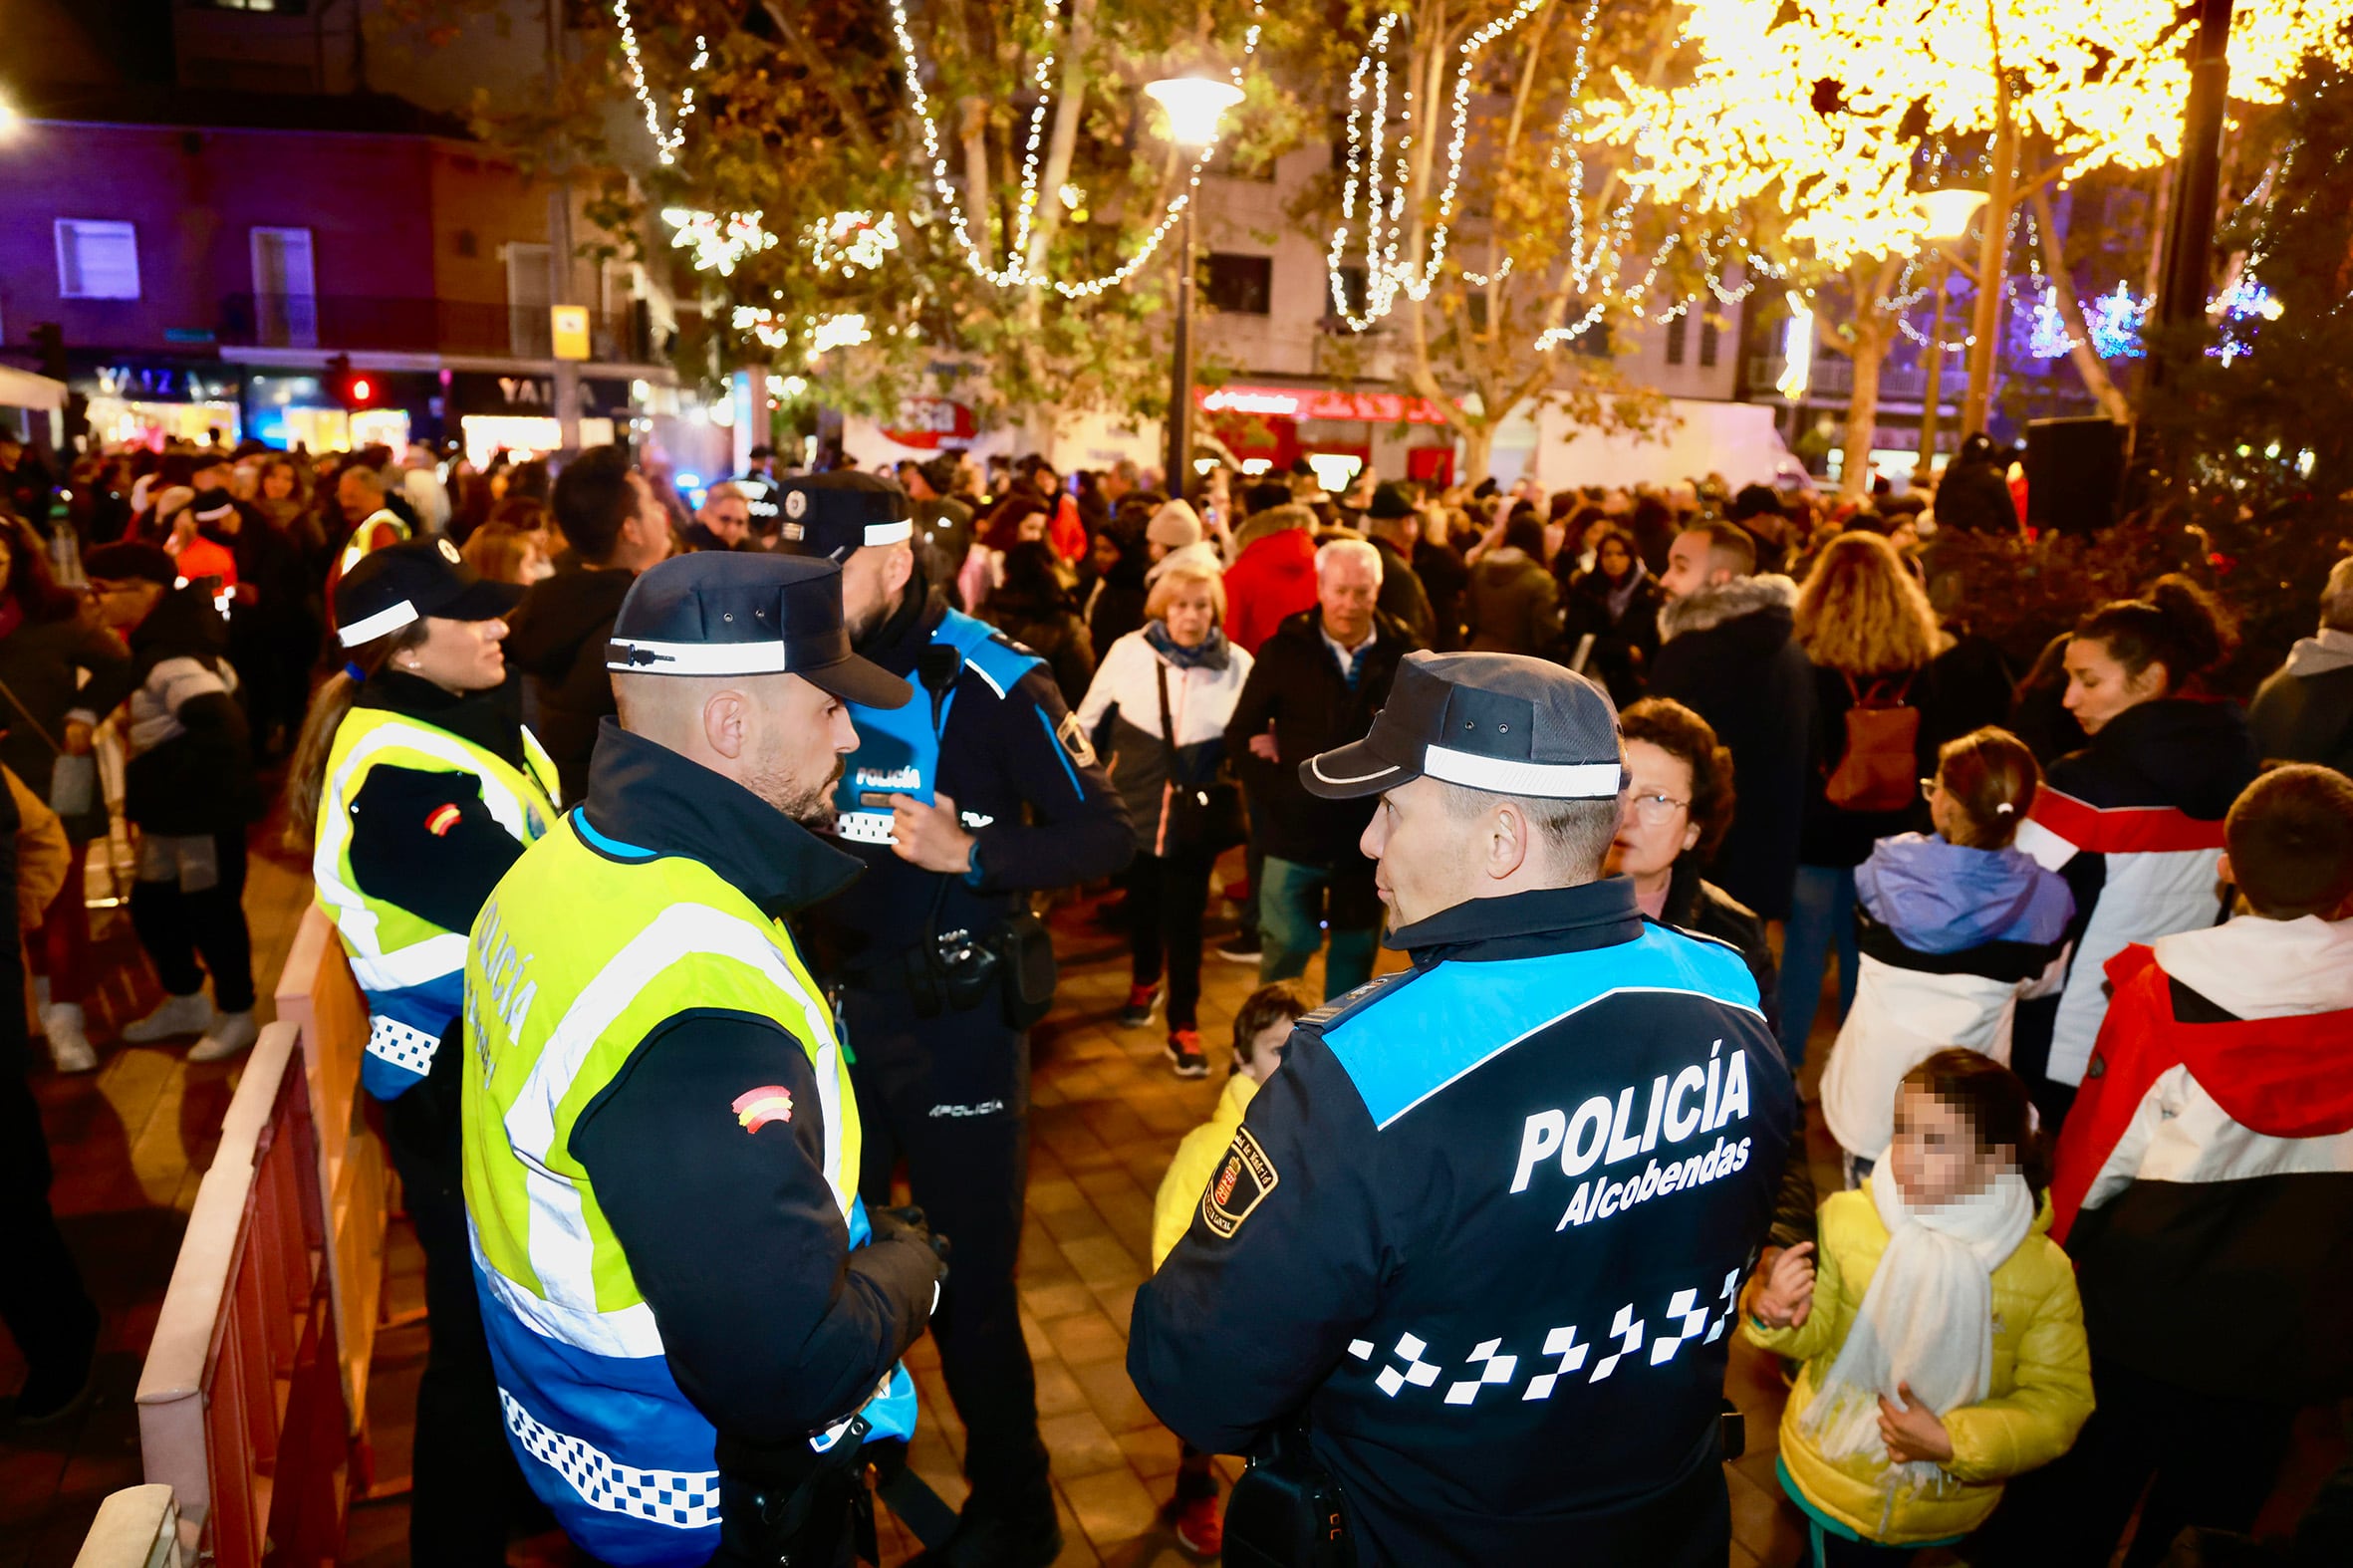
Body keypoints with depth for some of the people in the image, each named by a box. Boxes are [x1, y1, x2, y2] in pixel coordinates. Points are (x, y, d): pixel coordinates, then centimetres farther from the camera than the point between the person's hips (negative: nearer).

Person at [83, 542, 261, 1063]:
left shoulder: (171, 657, -22)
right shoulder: (156, 642, 11)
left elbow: (219, 726, -33)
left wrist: (188, 782, -22)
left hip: (204, 809, -10)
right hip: (171, 809, 10)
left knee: (210, 910, 3)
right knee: (151, 905, 18)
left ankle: (236, 1015, 19)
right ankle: (185, 1003, 36)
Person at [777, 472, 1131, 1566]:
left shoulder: (991, 682, -16)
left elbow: (1106, 835, -16)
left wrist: (972, 853, -28)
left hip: (957, 1021, -6)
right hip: (837, 1004, 6)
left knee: (968, 1287, 6)